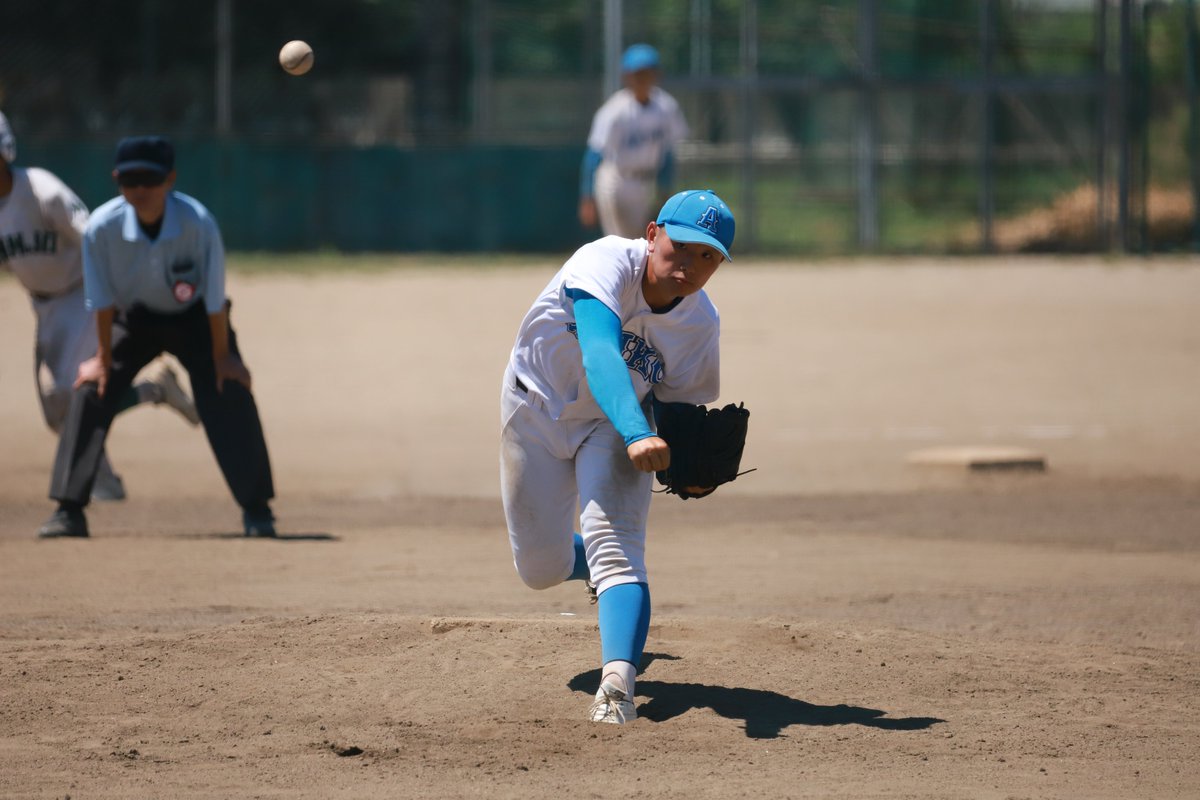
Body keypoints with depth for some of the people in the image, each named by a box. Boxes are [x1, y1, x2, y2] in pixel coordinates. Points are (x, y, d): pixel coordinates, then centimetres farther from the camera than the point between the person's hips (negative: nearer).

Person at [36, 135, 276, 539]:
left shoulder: (198, 223, -32)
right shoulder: (102, 227, -28)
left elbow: (215, 297, -21)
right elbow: (102, 300, -15)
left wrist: (222, 355, -14)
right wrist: (104, 358, -8)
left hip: (194, 319, -2)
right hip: (133, 320, 2)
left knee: (229, 397, -15)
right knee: (90, 393, -11)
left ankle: (256, 509, -3)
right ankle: (68, 511, -5)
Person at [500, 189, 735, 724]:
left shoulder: (701, 323, -20)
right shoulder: (609, 264, -34)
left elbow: (679, 404, -5)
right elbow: (600, 355, -50)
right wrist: (637, 435, -64)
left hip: (615, 424, 1)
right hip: (537, 410, -1)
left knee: (614, 545, -25)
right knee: (541, 570, 9)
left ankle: (618, 683, -39)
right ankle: (607, 573, 45)